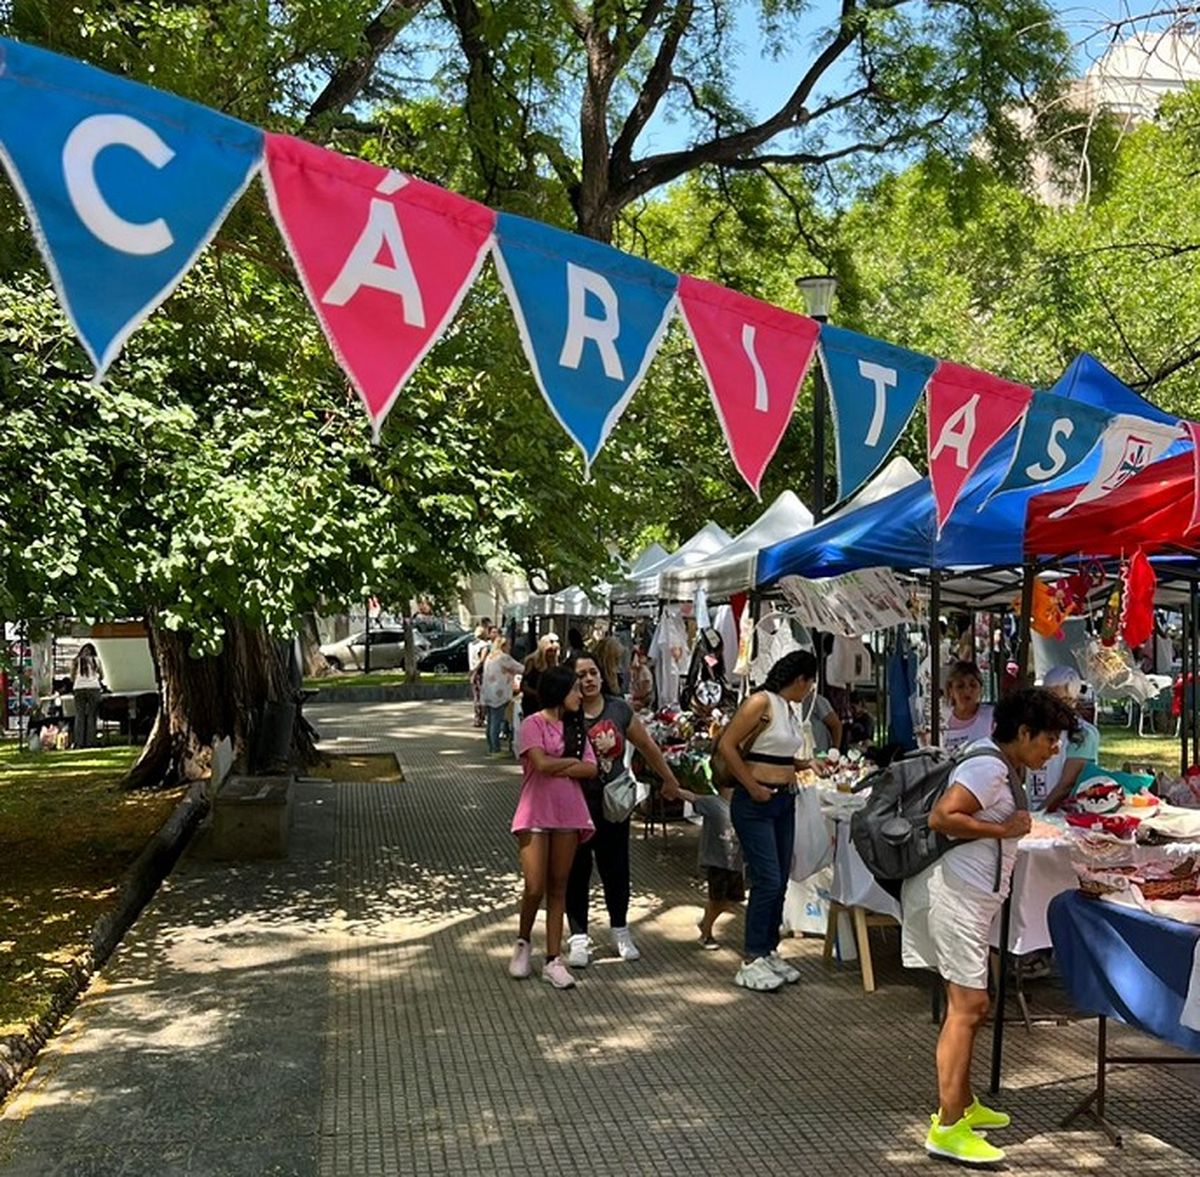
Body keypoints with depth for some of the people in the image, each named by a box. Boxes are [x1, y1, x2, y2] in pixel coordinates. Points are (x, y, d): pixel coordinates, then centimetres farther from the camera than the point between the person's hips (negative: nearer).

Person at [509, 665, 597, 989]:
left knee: (558, 888, 6)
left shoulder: (576, 727, 11)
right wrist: (573, 760, -4)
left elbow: (590, 769, 0)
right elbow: (542, 764, -18)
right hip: (536, 814, -5)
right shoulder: (533, 724, -5)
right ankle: (522, 944, 21)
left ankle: (553, 960, 10)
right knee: (534, 888, -6)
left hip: (568, 814, 5)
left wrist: (557, 768, -11)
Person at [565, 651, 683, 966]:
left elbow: (647, 746, 12)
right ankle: (578, 937, 16)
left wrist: (669, 780, 20)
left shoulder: (619, 709, 1)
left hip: (613, 803, 3)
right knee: (577, 871, 5)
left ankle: (620, 931, 29)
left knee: (615, 868, 11)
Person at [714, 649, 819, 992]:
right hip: (755, 804, -9)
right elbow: (727, 745, -17)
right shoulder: (762, 702, -13)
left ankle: (769, 951, 22)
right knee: (767, 881, -9)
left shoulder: (793, 708, 13)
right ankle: (751, 961, 0)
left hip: (784, 801, 9)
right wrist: (754, 788, -16)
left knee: (780, 883, 11)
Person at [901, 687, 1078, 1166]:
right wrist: (1006, 829, -20)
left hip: (971, 896, 11)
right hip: (958, 894, -11)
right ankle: (947, 1129, -8)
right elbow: (941, 817, -28)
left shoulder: (1005, 768, 14)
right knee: (967, 1006, -10)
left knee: (969, 1004, 18)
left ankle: (962, 1105, 30)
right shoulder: (989, 768, -17)